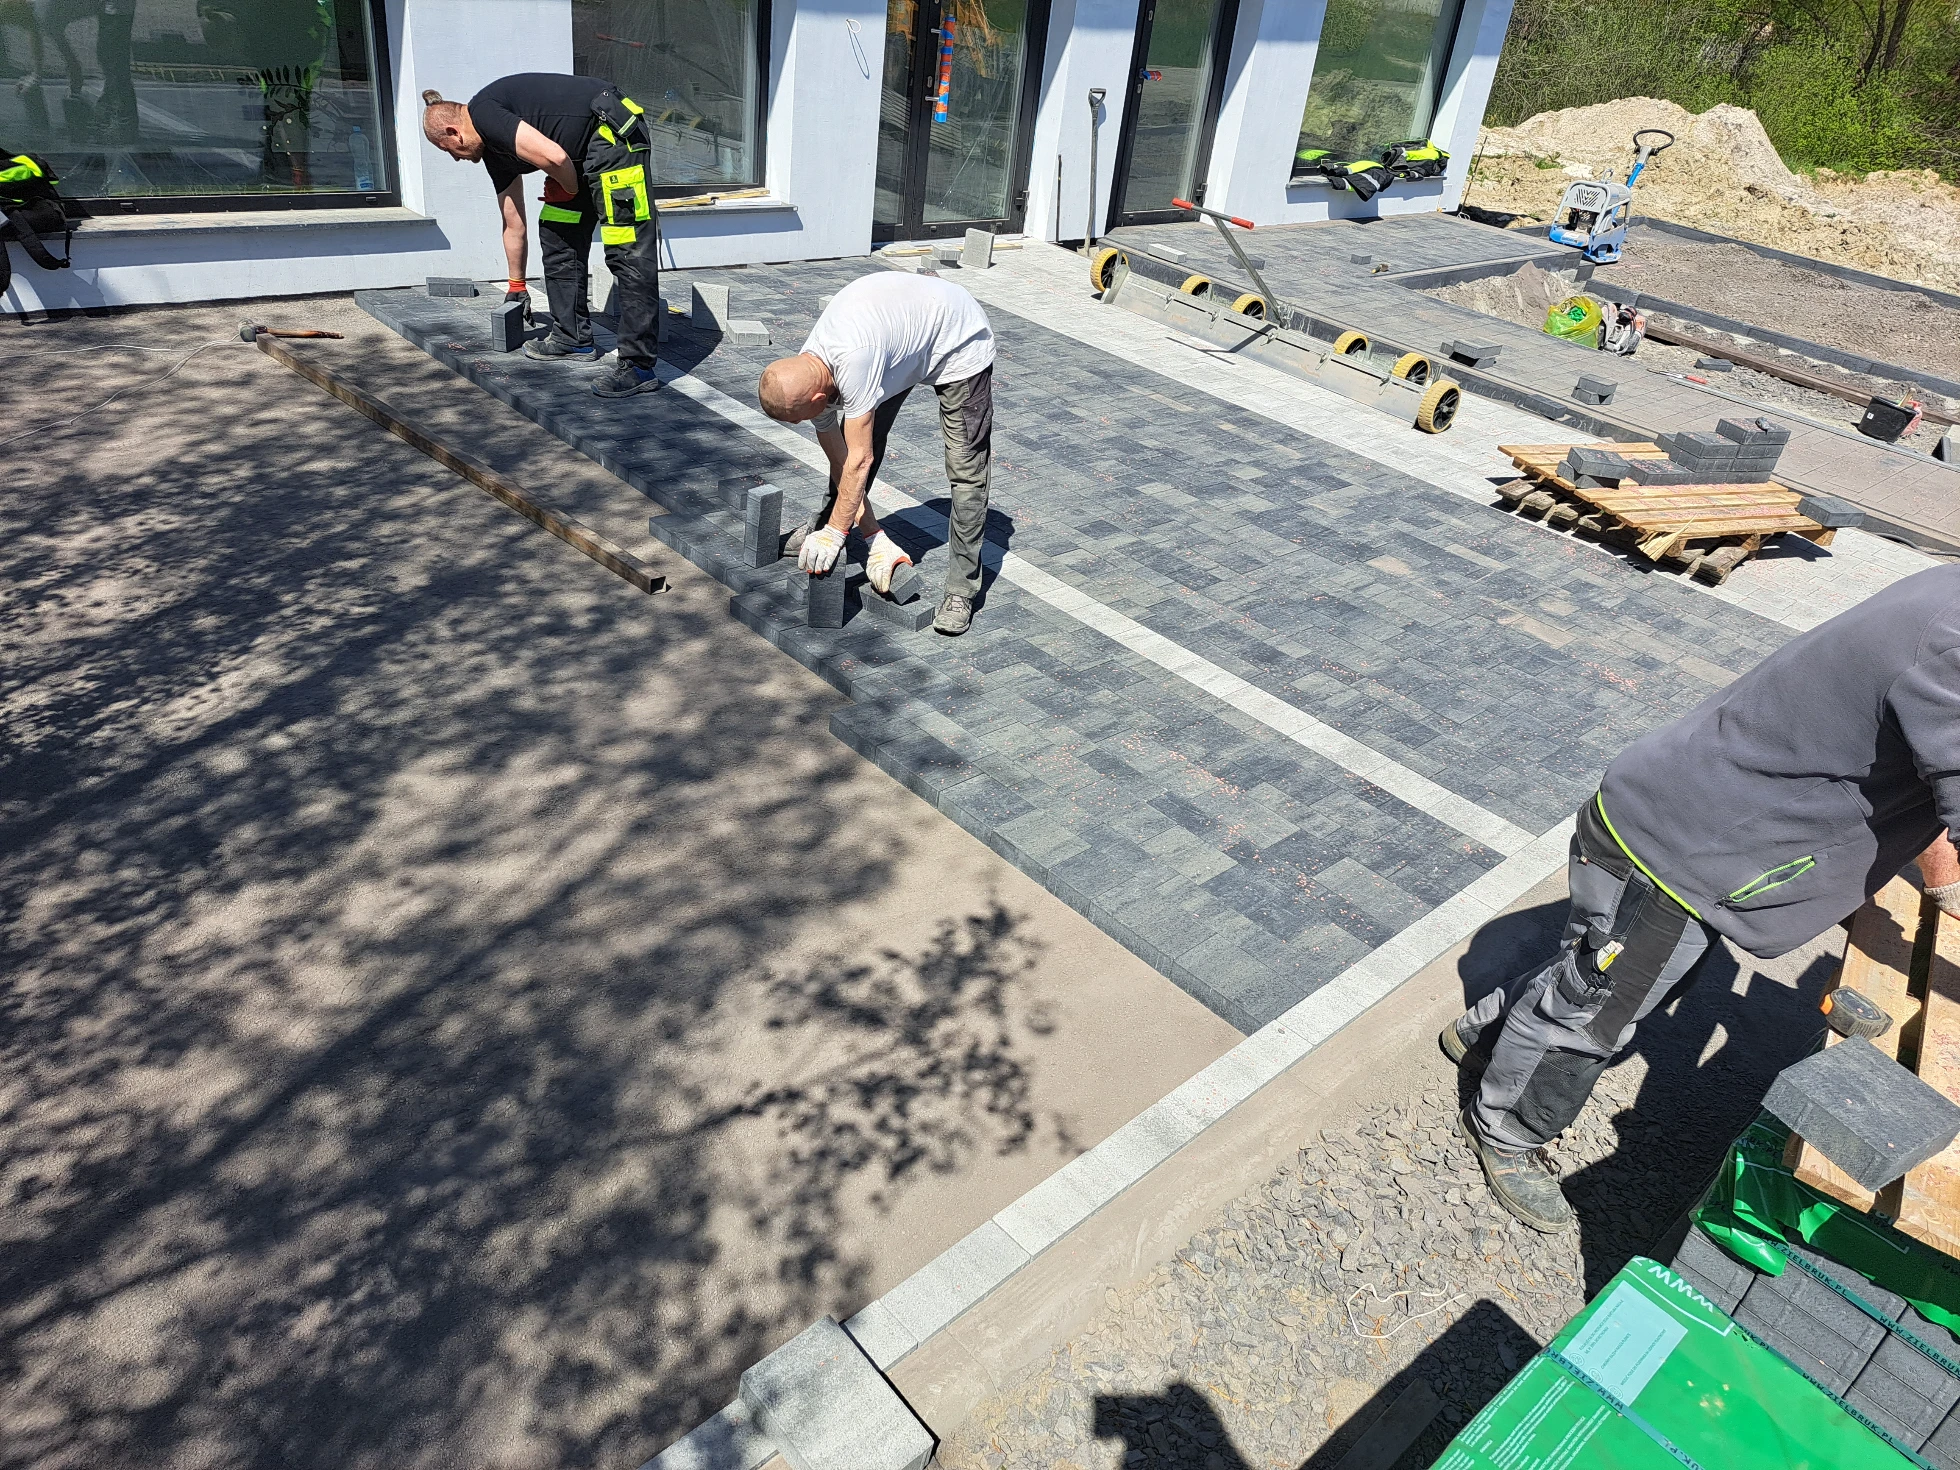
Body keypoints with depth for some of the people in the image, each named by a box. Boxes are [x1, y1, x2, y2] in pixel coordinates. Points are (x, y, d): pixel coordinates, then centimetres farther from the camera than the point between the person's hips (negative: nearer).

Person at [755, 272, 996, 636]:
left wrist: (835, 534, -25)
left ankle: (962, 590, -6)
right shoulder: (806, 374, -15)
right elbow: (841, 461, -8)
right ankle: (824, 524, 30)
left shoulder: (852, 363, -42)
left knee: (966, 470, -12)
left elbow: (861, 461, -33)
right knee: (845, 442, 7)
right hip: (902, 344, 8)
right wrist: (875, 537, -9)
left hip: (959, 343, -8)